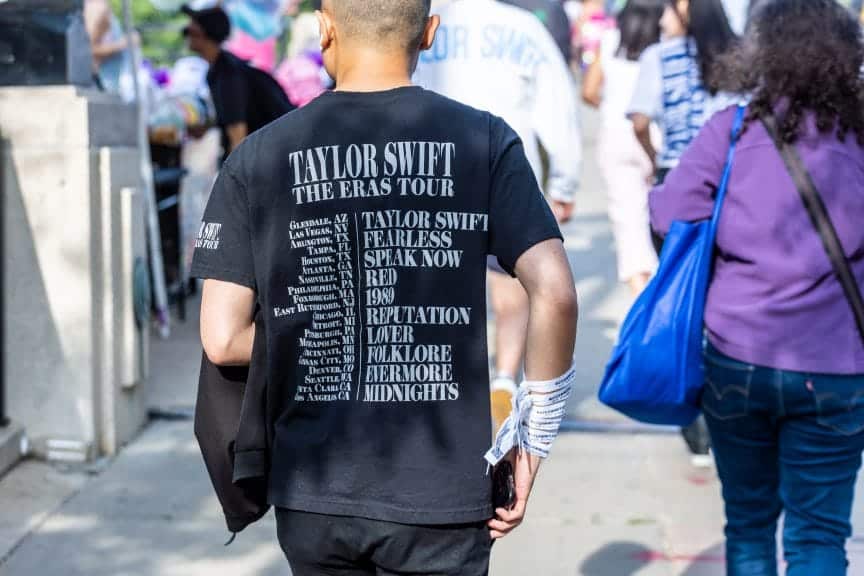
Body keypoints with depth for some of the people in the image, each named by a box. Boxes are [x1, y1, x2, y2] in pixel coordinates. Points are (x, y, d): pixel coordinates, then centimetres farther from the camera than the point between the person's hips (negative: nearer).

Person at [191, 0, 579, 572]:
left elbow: (222, 340, -5)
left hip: (314, 496, 2)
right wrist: (534, 441, -3)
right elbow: (555, 296, -14)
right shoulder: (483, 140, -5)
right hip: (440, 496, -1)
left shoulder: (259, 156, -2)